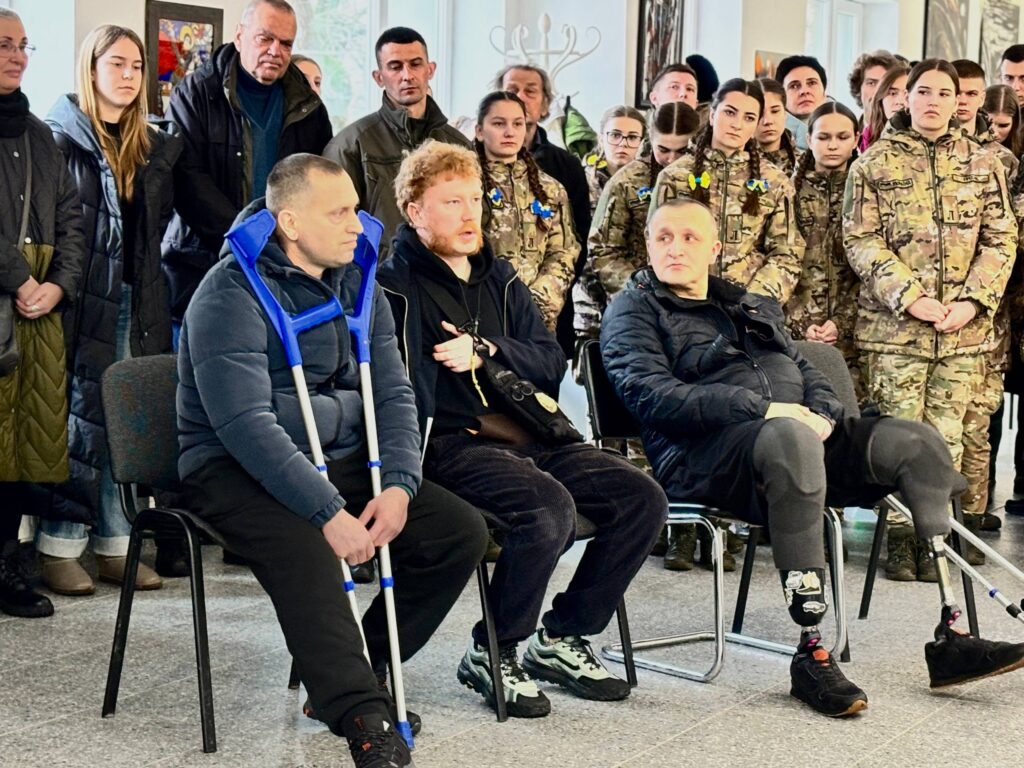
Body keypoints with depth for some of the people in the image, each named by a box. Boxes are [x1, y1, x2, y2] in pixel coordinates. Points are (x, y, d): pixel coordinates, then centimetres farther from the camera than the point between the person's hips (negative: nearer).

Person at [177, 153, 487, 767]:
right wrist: (329, 513, -30)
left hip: (342, 461, 7)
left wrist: (399, 485, -12)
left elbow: (394, 393, 6)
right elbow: (247, 425, -24)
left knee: (462, 531, -7)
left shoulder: (356, 285, 9)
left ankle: (350, 675, 3)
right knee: (307, 551, -37)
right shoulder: (233, 295, -14)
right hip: (238, 470, -7)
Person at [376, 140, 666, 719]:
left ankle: (561, 639, 5)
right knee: (550, 506, -33)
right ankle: (492, 654, -11)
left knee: (642, 498, -7)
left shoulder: (498, 278, 20)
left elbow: (551, 363, 11)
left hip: (521, 435, 7)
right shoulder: (396, 286, -2)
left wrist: (485, 349, -5)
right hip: (448, 444, -7)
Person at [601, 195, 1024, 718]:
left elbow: (807, 372, 25)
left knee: (918, 443, -13)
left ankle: (949, 639, -15)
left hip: (799, 431, 7)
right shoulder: (634, 311, 9)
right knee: (790, 439, -40)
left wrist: (821, 413, -2)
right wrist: (764, 409, -17)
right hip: (702, 454, -7)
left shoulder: (754, 307, 30)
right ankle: (810, 655, -36)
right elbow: (652, 395, -9)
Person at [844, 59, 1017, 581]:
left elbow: (1002, 239, 7)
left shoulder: (981, 163, 10)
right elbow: (860, 240, -3)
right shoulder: (874, 163, 4)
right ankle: (900, 541, 7)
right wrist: (910, 298, -13)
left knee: (947, 439, 4)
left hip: (964, 327, 2)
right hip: (893, 324, -2)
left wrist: (973, 302, -7)